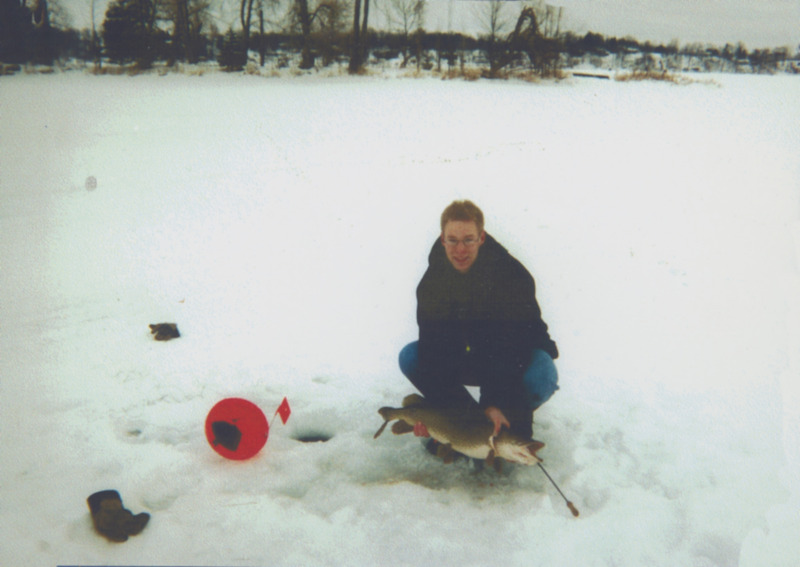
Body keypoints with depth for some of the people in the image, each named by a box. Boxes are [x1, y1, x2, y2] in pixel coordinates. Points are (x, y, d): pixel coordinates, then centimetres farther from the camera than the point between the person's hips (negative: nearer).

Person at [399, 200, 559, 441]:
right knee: (409, 357, -16)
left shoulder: (514, 277, -27)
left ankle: (516, 421, -1)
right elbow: (432, 342, -18)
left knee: (541, 378, -37)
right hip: (462, 356, 4)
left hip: (515, 357, -4)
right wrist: (435, 407, -29)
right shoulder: (432, 282, -15)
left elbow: (514, 342, -29)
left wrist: (496, 402, -38)